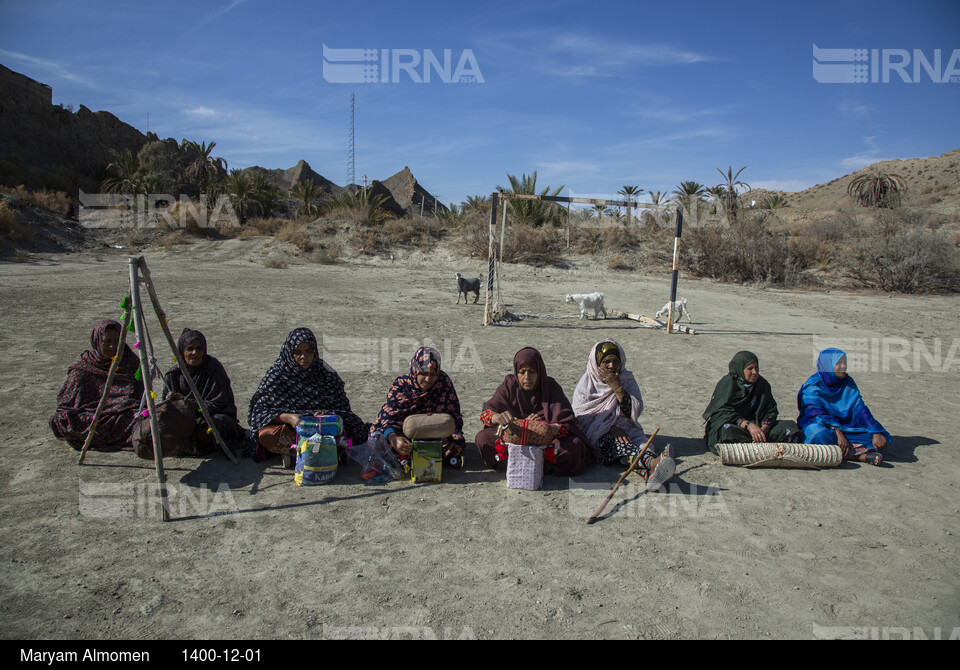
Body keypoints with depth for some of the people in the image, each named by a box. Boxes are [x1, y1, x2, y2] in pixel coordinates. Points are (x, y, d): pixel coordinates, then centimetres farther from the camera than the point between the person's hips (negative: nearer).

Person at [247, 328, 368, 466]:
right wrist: (287, 417, -24)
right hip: (287, 427, -1)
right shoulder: (276, 374, 0)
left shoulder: (325, 372, 3)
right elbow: (260, 410, -6)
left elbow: (342, 408, 1)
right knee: (266, 434, -33)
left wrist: (326, 414, -22)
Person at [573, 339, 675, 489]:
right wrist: (611, 429, -17)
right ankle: (652, 463, -64)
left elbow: (635, 412, -3)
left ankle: (651, 472, -66)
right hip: (596, 434, -2)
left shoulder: (628, 379, 10)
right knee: (614, 443, -36)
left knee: (641, 443, -31)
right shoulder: (587, 382, 5)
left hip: (624, 428, 2)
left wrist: (616, 387, -12)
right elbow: (582, 416, -4)